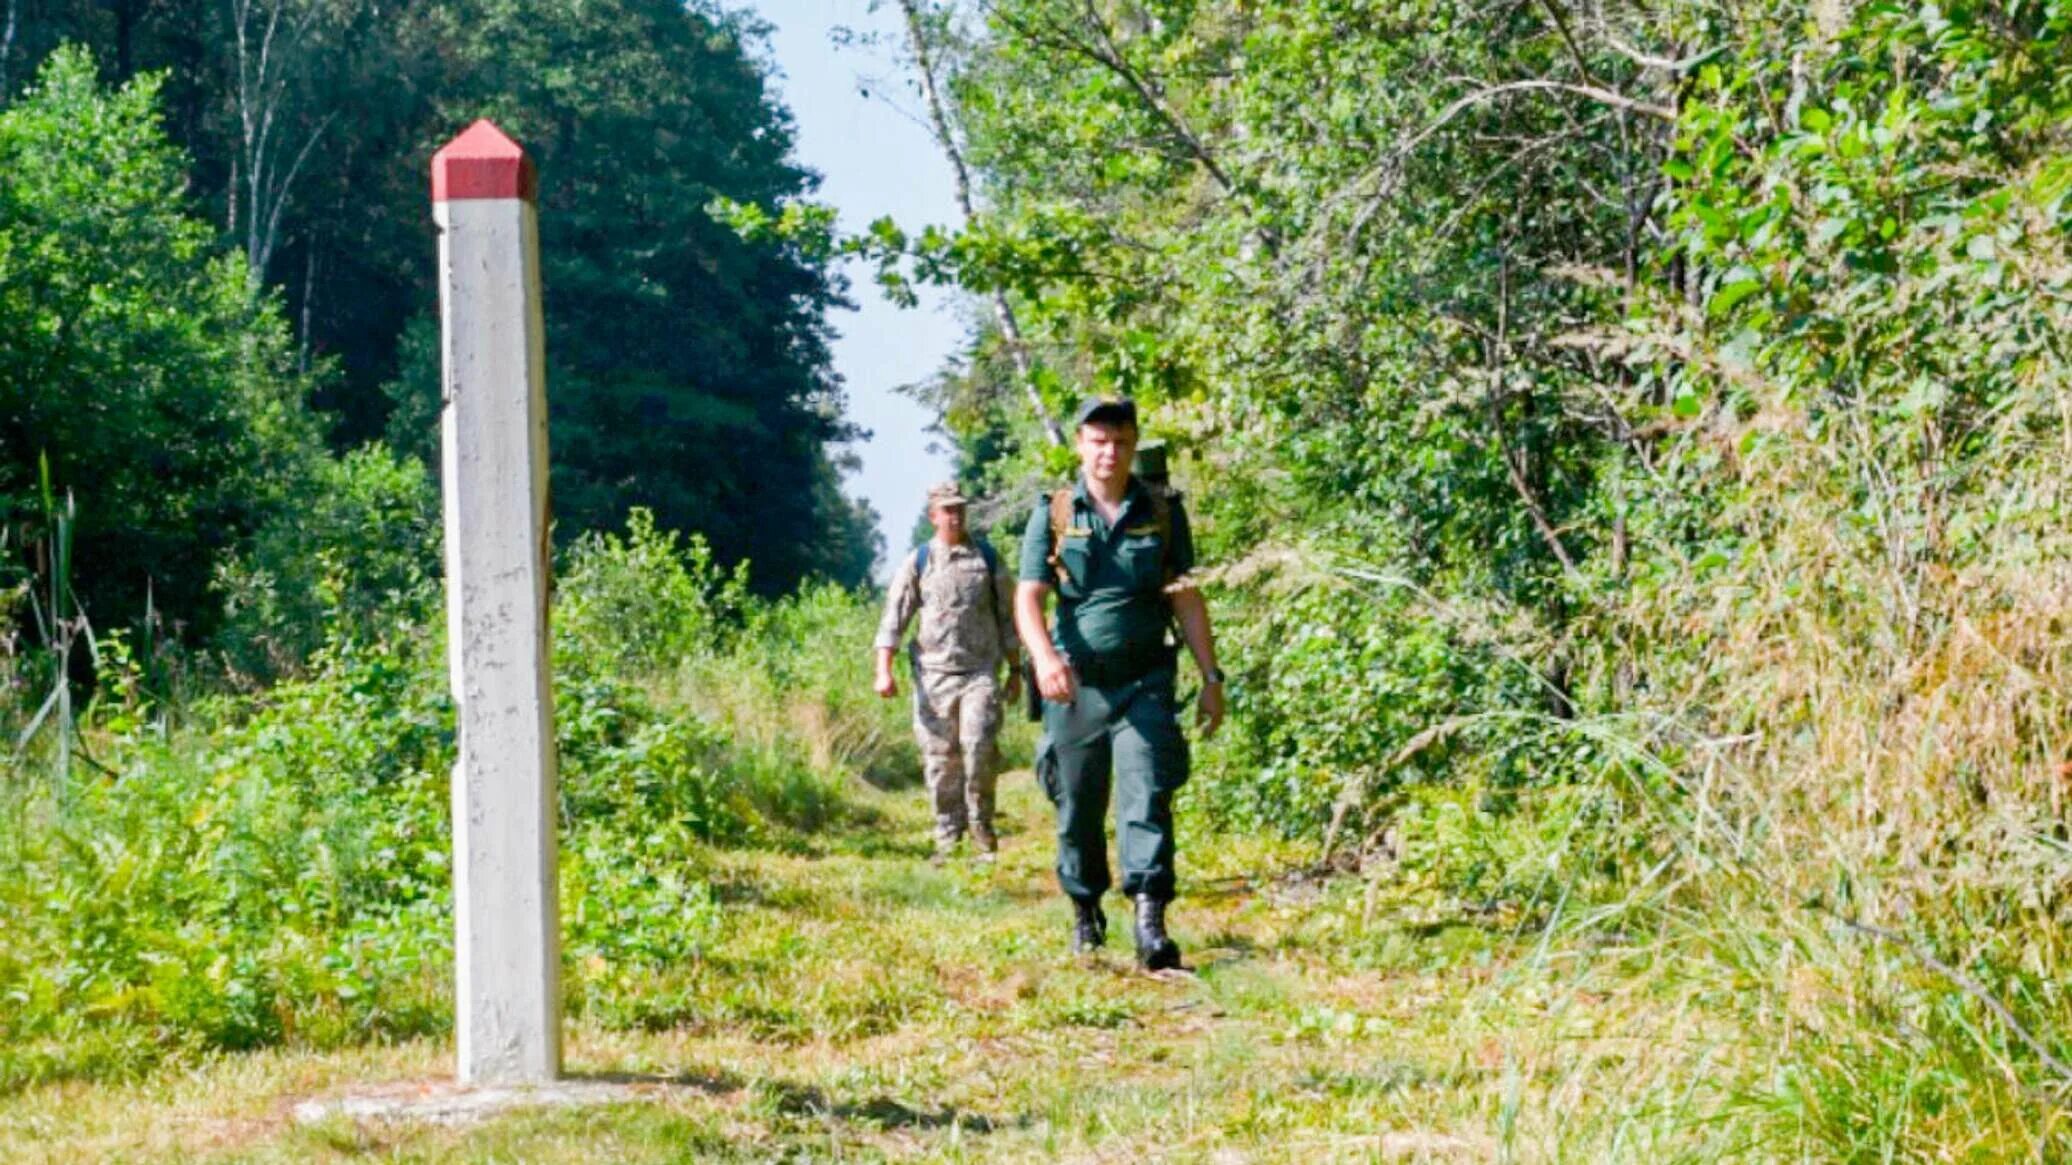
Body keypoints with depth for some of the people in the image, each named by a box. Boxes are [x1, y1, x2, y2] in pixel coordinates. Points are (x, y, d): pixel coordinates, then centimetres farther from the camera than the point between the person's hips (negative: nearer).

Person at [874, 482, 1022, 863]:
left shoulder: (986, 557, 9)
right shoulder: (918, 563, 7)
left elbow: (1007, 616, 14)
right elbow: (893, 618, 4)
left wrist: (1015, 669, 12)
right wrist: (883, 670, -6)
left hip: (980, 671, -1)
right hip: (933, 675, 1)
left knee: (980, 746, -15)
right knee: (940, 758, 0)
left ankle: (982, 831, -1)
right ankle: (947, 839, 8)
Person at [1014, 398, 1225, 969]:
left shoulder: (1162, 511, 5)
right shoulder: (1054, 514, 1)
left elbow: (1187, 599, 9)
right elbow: (1027, 598, -6)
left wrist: (1211, 677, 5)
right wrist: (1045, 658, -25)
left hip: (1145, 683, 0)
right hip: (1075, 686, 0)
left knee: (1147, 798, -13)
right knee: (1078, 810, 9)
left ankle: (1151, 927, -20)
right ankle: (1085, 912, 28)